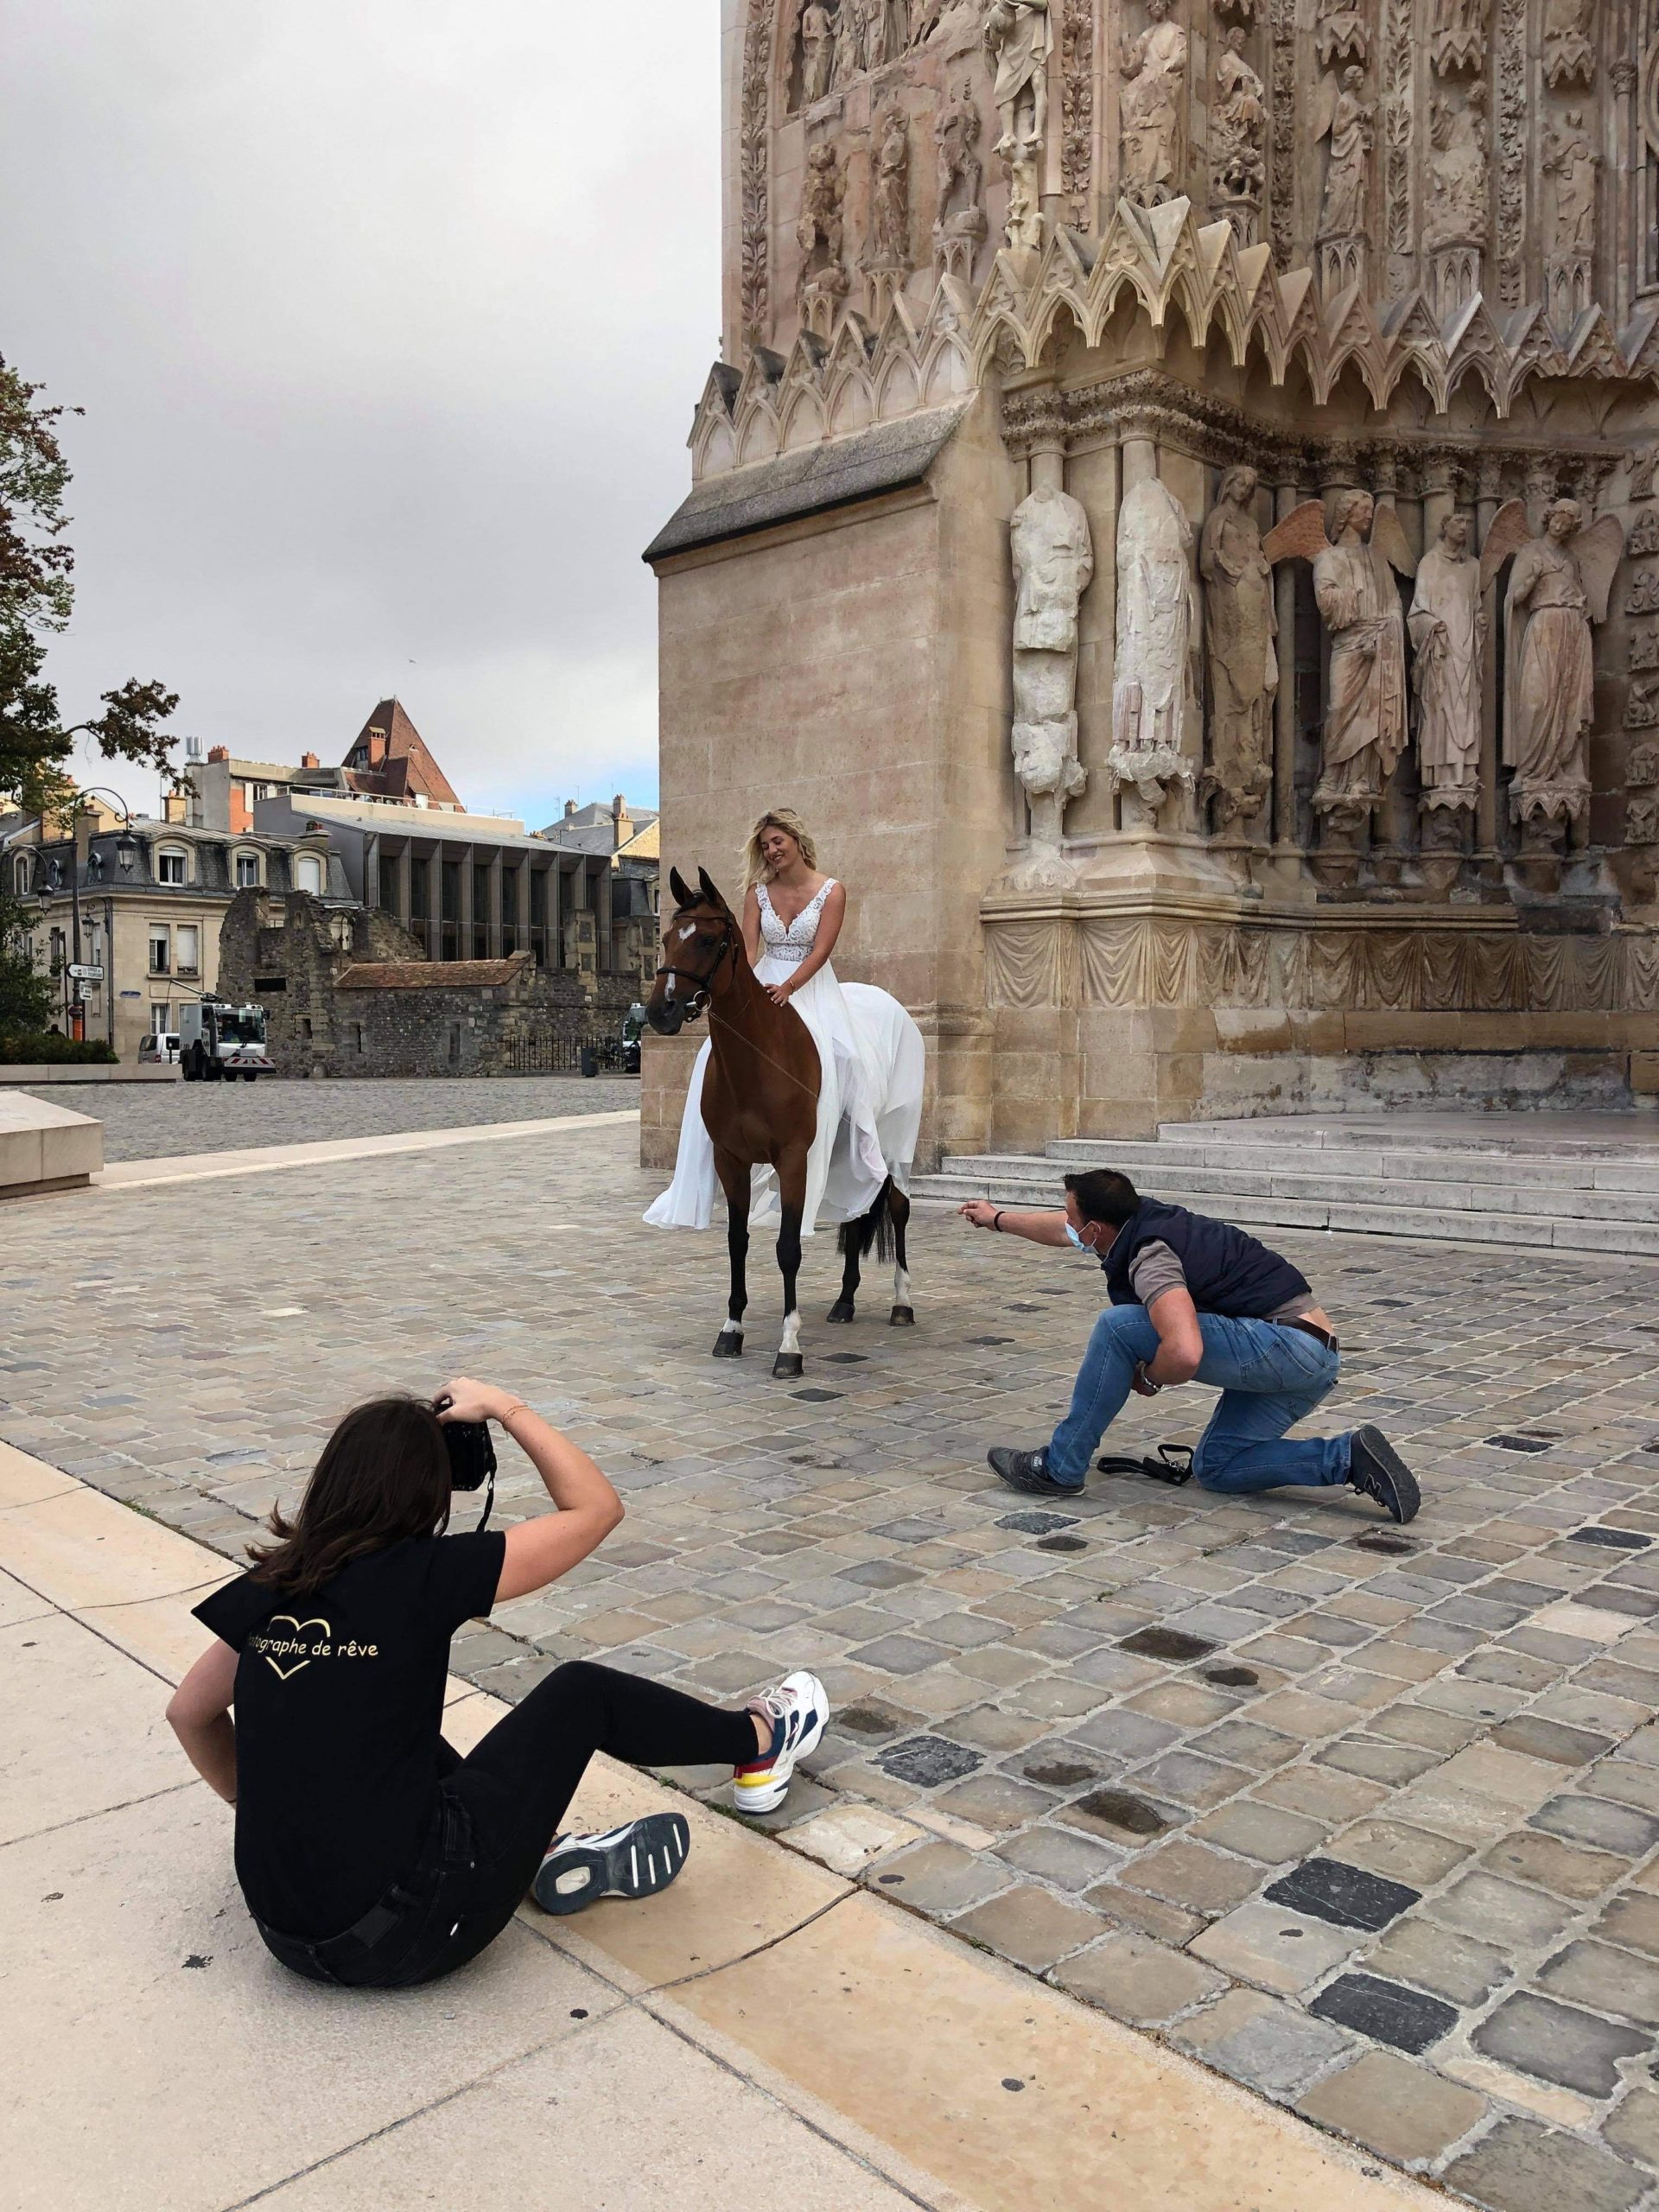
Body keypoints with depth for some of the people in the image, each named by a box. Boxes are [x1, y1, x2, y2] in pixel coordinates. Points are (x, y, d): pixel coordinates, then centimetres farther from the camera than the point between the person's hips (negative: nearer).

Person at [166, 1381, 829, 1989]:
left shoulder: (272, 1584, 2)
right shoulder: (420, 1576, -14)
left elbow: (188, 1714, 18)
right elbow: (595, 1507, -4)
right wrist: (506, 1408, 4)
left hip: (286, 1935, 6)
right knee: (579, 1693, 11)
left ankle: (548, 1854, 17)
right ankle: (760, 1741, 32)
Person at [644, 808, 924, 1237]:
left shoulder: (831, 891, -1)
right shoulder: (758, 892, 8)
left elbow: (821, 950, -11)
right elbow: (748, 948, -1)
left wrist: (788, 987, -26)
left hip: (812, 989, -3)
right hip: (765, 988, 3)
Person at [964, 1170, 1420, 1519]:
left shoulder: (1150, 1257, -17)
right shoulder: (1143, 1217, 11)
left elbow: (1185, 1354, -33)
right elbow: (1065, 1231, 31)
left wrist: (1144, 1376, -10)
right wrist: (998, 1218, 45)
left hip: (1286, 1344, -10)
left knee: (1118, 1326, -14)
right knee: (1215, 1469, 16)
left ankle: (1060, 1468, -5)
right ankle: (1350, 1458, 3)